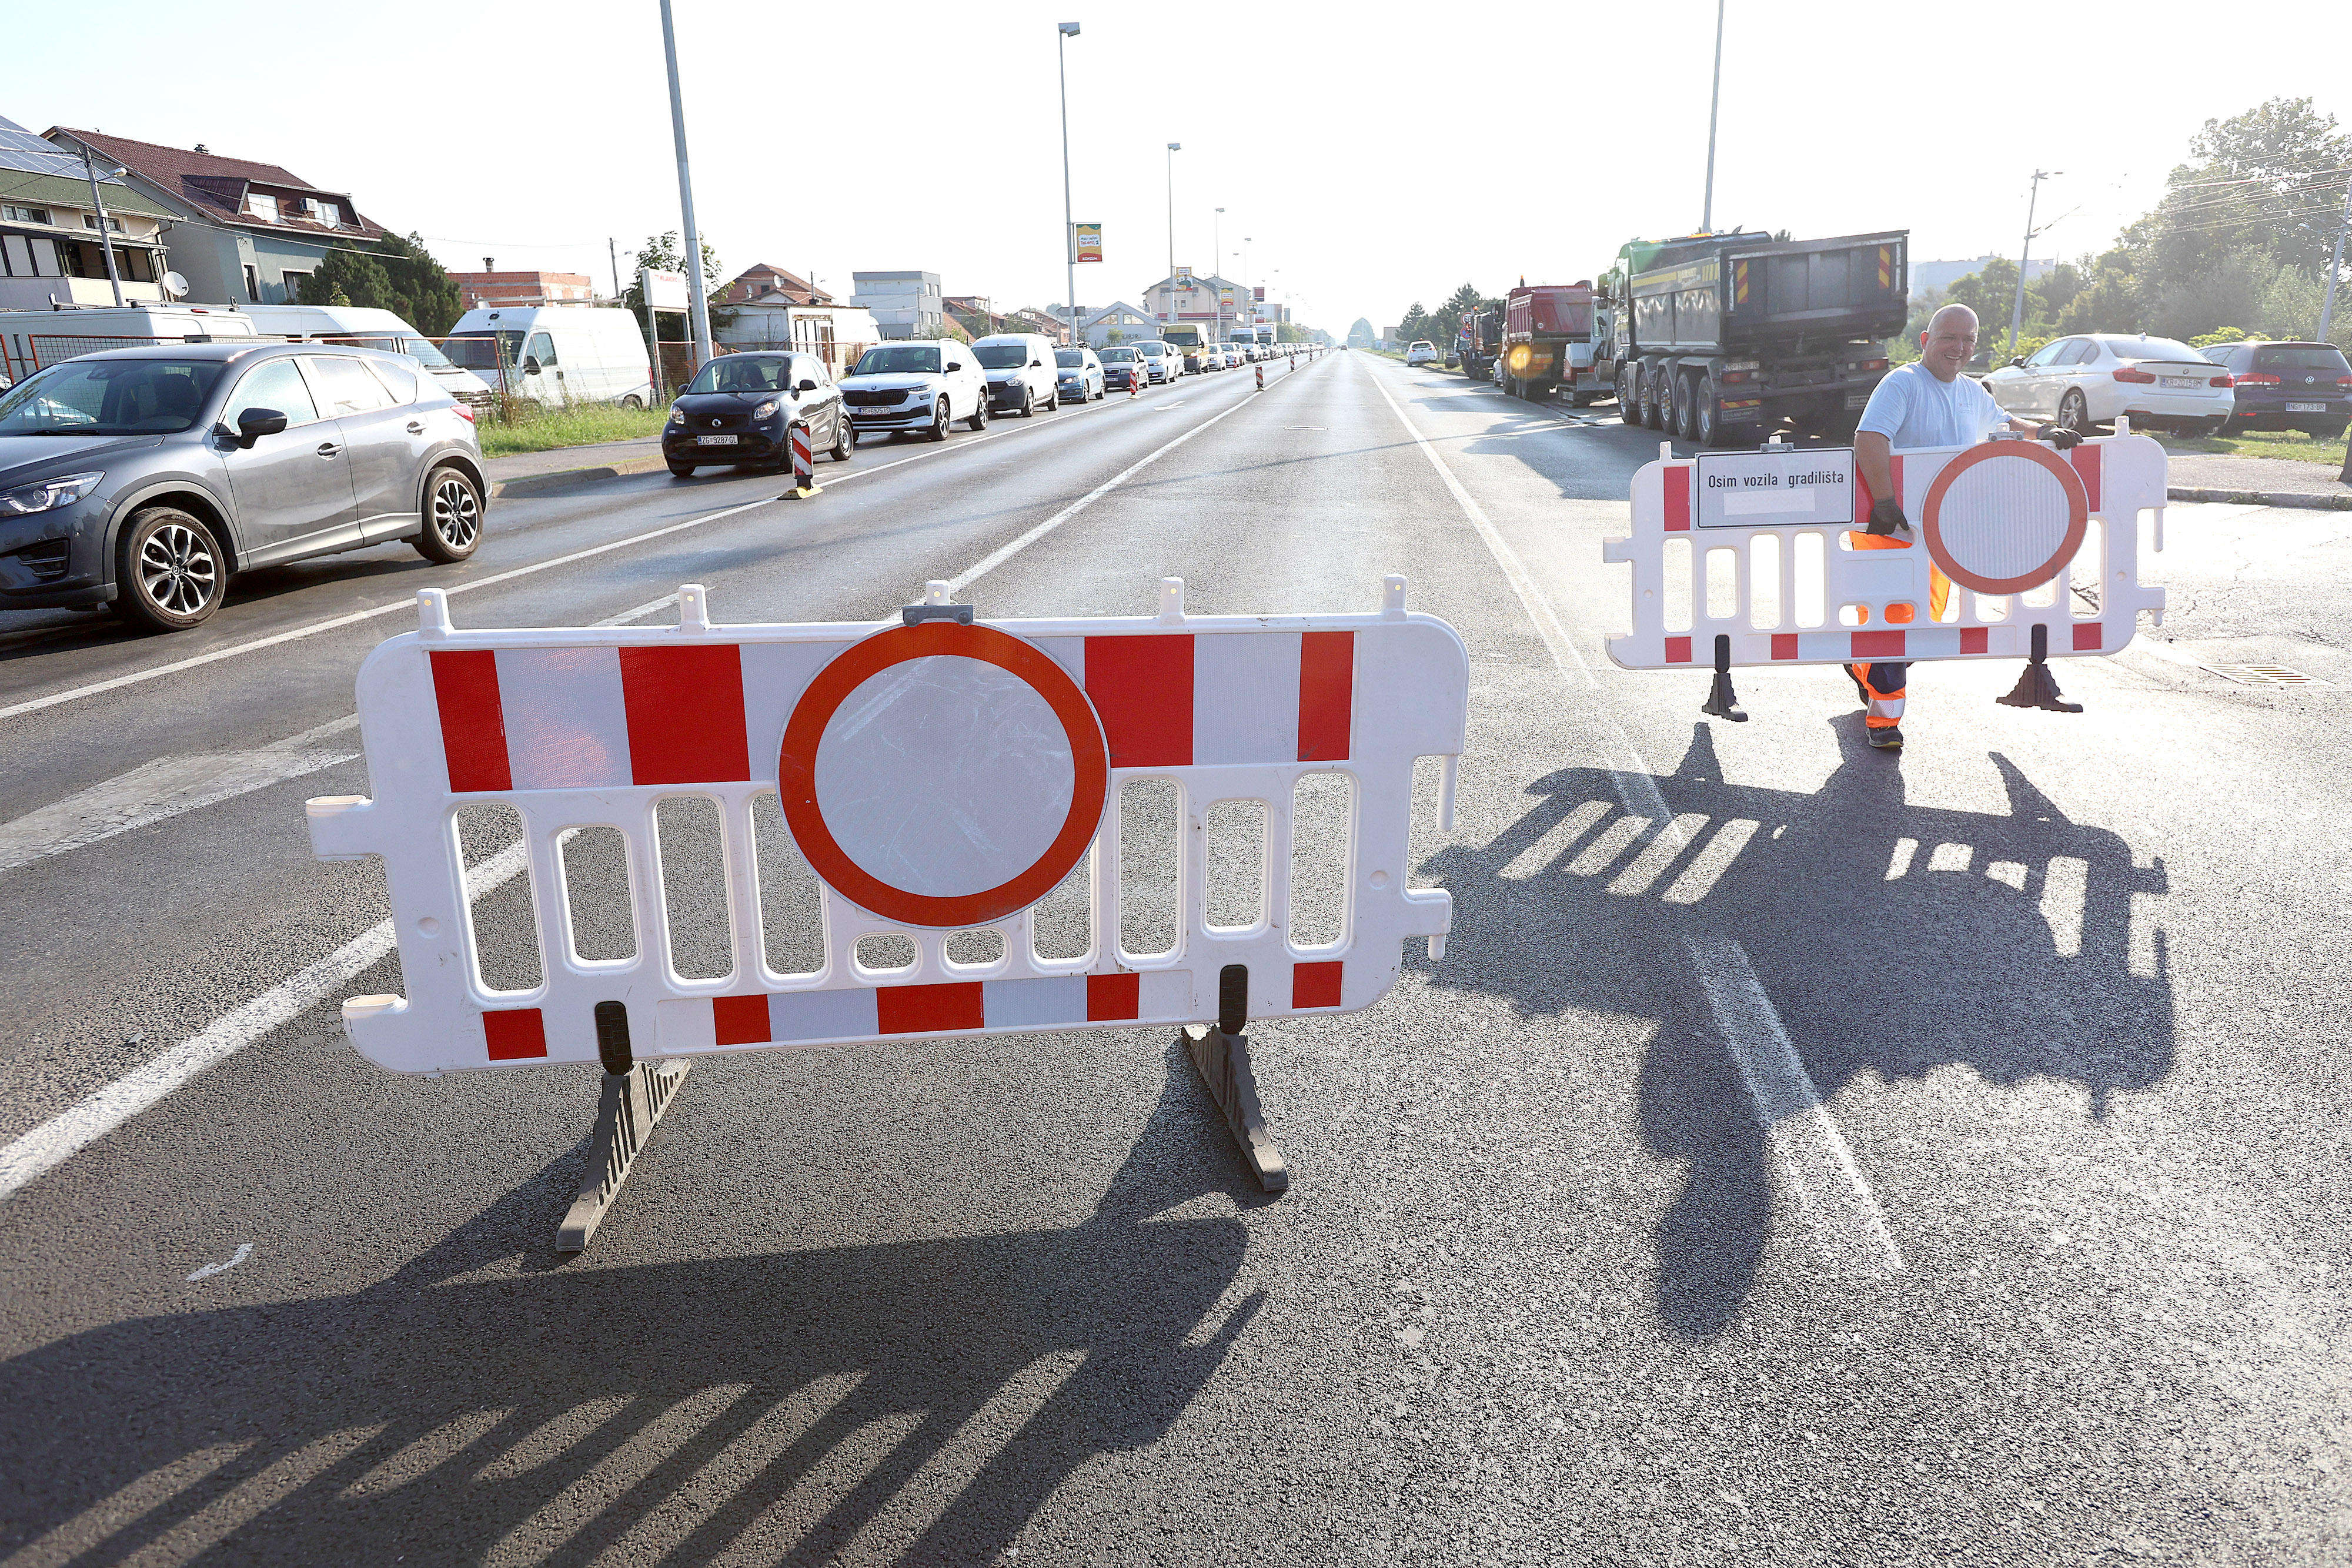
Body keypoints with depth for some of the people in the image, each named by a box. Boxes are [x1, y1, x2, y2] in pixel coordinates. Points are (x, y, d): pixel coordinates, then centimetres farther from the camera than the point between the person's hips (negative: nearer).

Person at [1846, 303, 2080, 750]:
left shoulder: (1972, 394, 13)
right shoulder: (1903, 383, -12)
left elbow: (2001, 424, 34)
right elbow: (1869, 439, -27)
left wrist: (2041, 433, 14)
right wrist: (1883, 501, -37)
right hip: (1888, 525, -8)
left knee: (1927, 617, 12)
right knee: (1891, 615, -9)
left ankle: (1864, 667, 36)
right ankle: (1884, 715, 0)